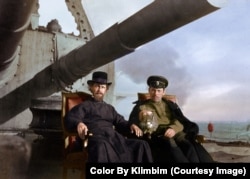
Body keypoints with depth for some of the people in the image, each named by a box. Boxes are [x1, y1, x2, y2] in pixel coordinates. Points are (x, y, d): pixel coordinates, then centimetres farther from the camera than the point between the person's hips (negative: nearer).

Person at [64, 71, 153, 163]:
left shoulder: (109, 108, 34)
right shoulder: (85, 106, 17)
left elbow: (120, 122, 26)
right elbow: (70, 118, 1)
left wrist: (131, 125, 2)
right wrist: (79, 123, -23)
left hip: (114, 137, 5)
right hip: (96, 137, -5)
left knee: (141, 145, -18)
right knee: (102, 147, -42)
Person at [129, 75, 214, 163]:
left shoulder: (170, 105, 25)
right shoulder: (141, 106, 19)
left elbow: (180, 121, 10)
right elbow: (132, 123, 5)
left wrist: (173, 128, -14)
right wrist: (139, 118, -19)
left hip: (173, 132, 3)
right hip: (155, 135, -2)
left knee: (188, 144, -31)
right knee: (171, 144, -36)